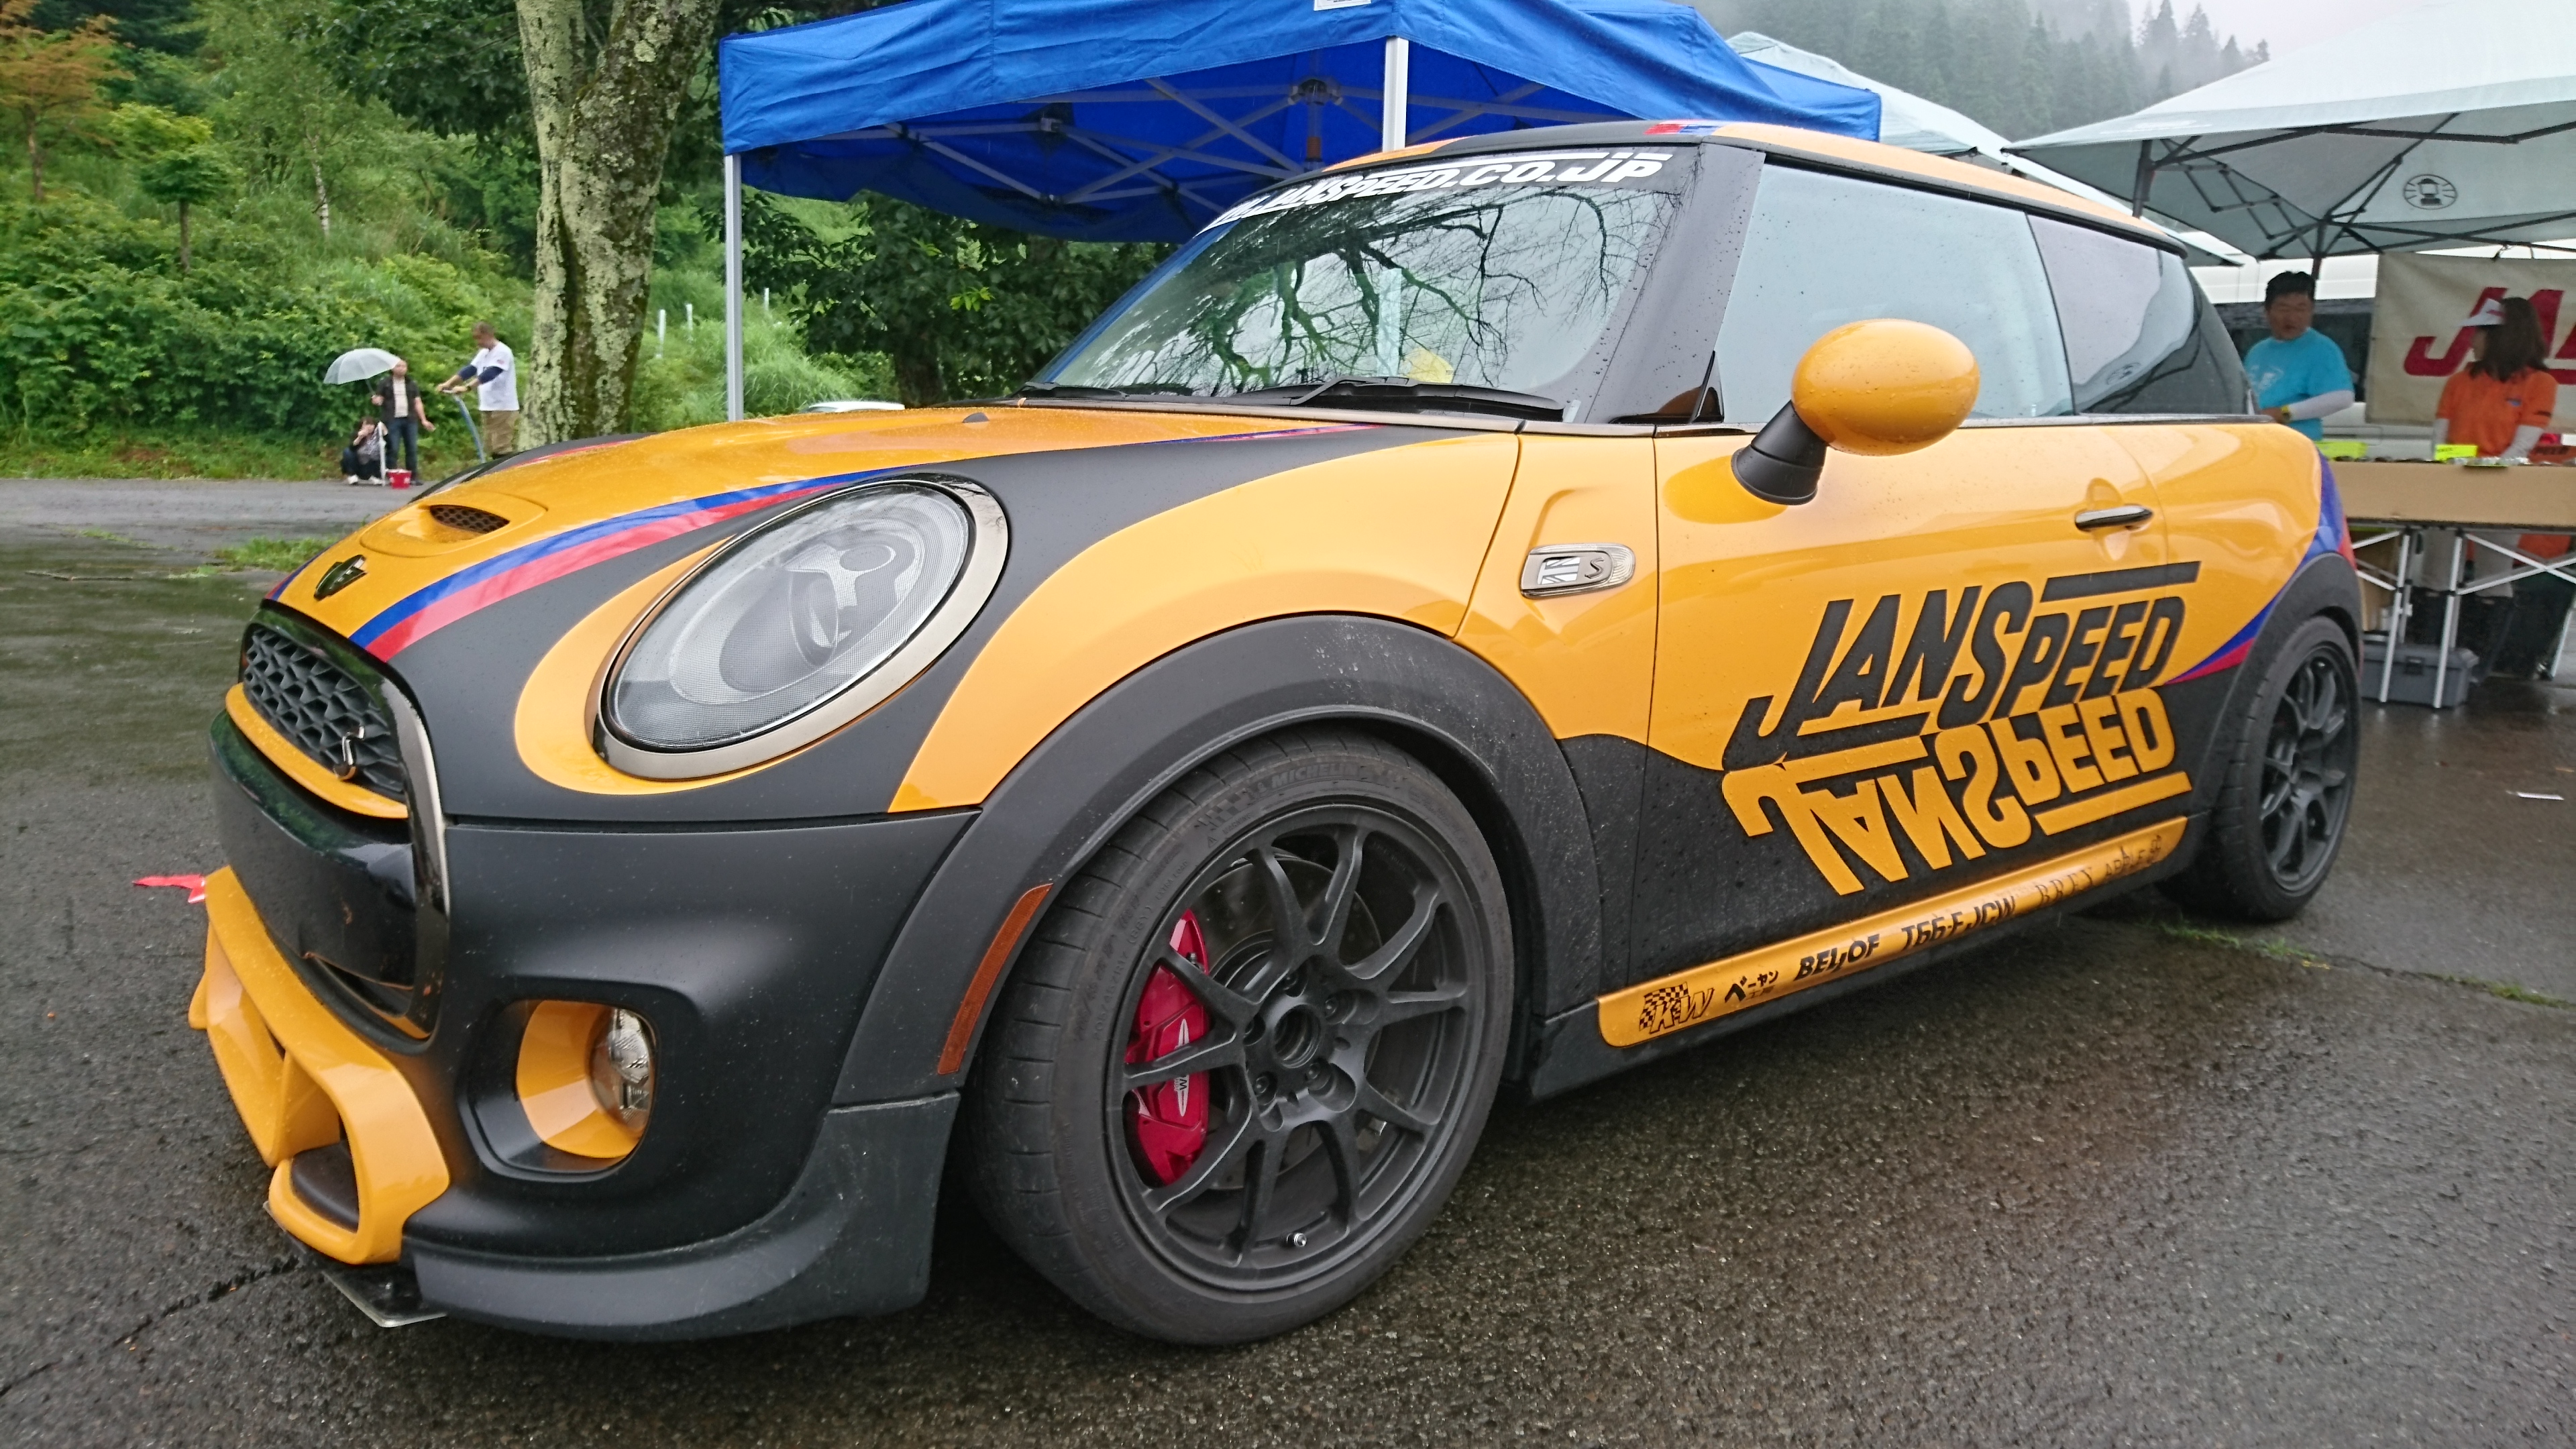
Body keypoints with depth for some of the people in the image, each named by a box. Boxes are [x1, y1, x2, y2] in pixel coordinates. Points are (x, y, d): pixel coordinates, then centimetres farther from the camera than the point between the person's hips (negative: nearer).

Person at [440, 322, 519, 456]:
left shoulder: (502, 352, -12)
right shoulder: (483, 353, 16)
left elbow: (490, 374, -24)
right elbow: (470, 369, 15)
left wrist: (467, 387, -31)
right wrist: (449, 383, 3)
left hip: (503, 407, -9)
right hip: (488, 406, 9)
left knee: (502, 448, -13)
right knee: (491, 447, 10)